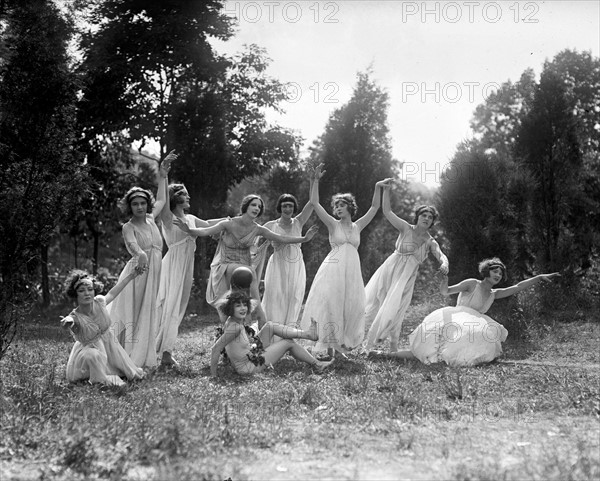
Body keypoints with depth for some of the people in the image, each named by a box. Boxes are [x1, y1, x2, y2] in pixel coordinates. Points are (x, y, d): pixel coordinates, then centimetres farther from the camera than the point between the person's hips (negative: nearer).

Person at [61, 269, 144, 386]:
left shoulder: (99, 302, -19)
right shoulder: (75, 317, -31)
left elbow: (112, 293, 0)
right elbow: (70, 321, -54)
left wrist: (131, 275, 8)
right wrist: (67, 322, -78)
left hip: (109, 346, 3)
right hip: (89, 349, -3)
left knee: (135, 375, 4)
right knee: (93, 356, -33)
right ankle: (101, 380, -6)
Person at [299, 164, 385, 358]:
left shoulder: (357, 226, 12)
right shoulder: (333, 224, 4)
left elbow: (374, 207, 13)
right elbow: (315, 203, -4)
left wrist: (378, 188, 5)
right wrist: (316, 181, -11)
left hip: (352, 270, 3)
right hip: (334, 268, -3)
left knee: (351, 307, 1)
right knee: (331, 304, -8)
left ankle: (342, 343, 12)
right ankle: (330, 346, -6)